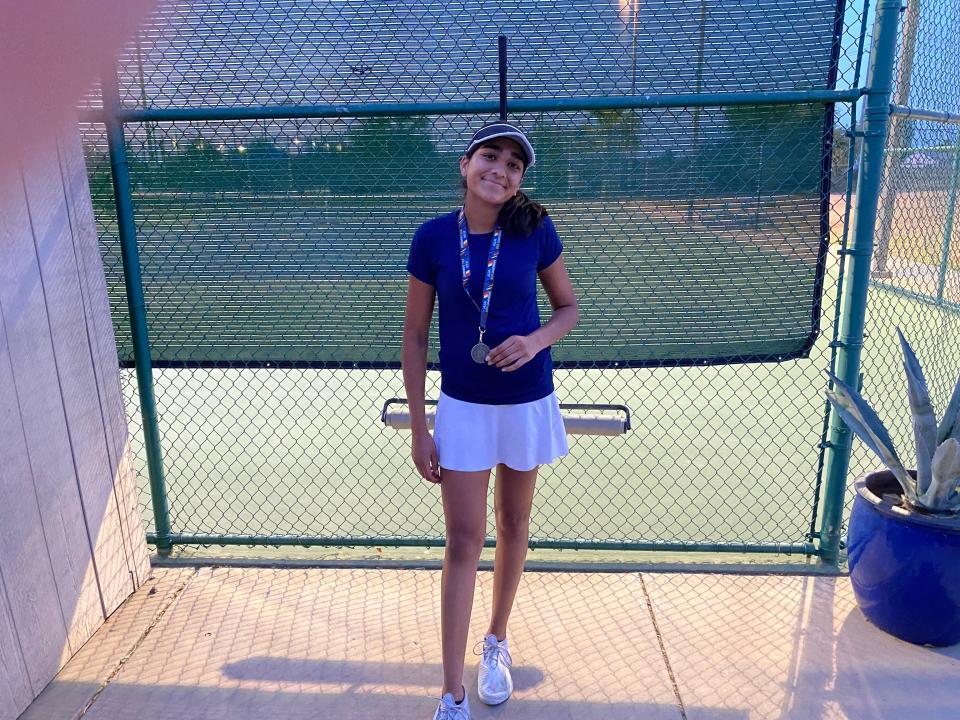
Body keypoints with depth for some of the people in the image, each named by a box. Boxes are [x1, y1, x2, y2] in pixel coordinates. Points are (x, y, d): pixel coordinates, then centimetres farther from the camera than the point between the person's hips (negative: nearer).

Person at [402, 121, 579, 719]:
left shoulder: (536, 231, -9)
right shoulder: (433, 237, -9)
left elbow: (569, 306, 4)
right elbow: (415, 336, -3)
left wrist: (538, 340, -19)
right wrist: (419, 429, -5)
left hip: (528, 402, 1)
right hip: (463, 406, -1)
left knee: (513, 526, 16)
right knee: (464, 540, 1)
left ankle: (497, 642, 40)